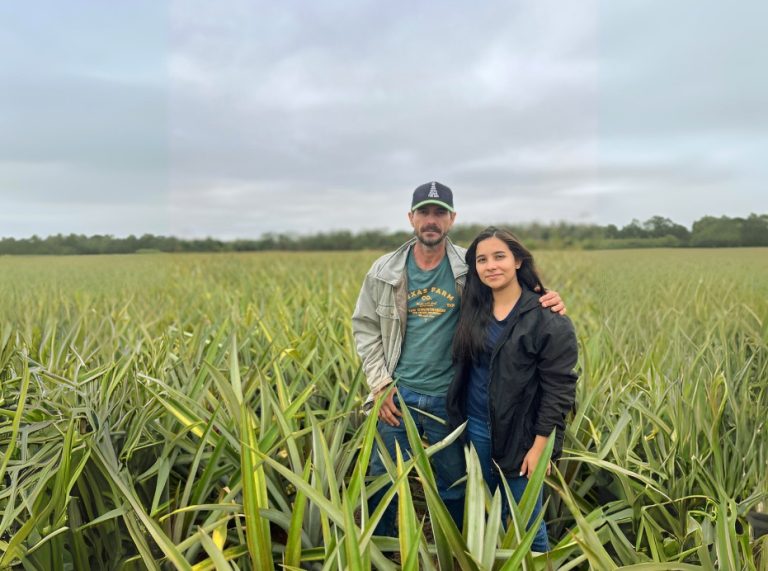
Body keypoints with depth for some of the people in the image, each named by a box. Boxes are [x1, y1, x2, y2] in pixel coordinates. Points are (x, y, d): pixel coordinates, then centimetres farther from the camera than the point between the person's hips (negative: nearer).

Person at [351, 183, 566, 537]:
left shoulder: (471, 268, -4)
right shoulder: (384, 271, -1)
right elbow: (365, 327, 4)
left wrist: (547, 301, -20)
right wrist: (379, 385, -3)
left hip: (449, 399, 0)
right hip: (397, 396, 1)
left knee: (453, 489, 18)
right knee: (381, 483, 14)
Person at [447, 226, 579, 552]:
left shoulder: (547, 318, -14)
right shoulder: (473, 309, 2)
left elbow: (558, 387, -13)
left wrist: (541, 444, -15)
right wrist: (462, 421, 6)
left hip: (519, 434, -5)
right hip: (476, 428, 5)